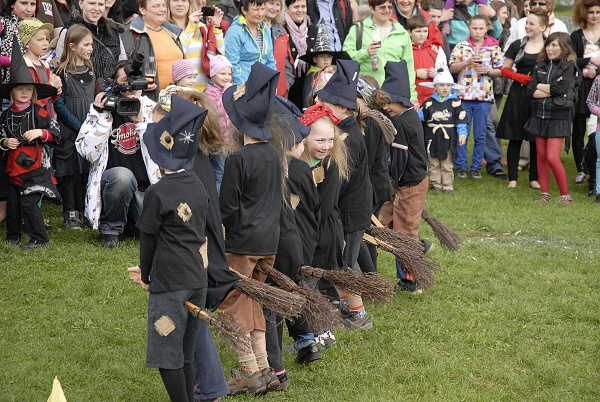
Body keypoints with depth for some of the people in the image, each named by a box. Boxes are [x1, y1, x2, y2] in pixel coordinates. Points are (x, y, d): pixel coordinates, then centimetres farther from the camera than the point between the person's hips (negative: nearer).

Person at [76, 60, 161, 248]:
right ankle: (110, 228, -10)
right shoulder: (101, 109, 3)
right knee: (122, 175, -38)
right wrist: (102, 117, -13)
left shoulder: (150, 109, 7)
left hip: (146, 187, 3)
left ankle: (133, 222, 19)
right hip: (110, 182, -3)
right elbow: (88, 153, -8)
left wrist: (140, 121, -15)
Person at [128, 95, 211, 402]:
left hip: (169, 284, -7)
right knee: (185, 354, 16)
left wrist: (146, 277, 9)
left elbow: (148, 237, -8)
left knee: (168, 358, 0)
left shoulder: (158, 192, -15)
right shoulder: (198, 186, 6)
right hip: (197, 280, 7)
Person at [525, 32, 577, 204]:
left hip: (558, 116, -5)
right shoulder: (541, 65, 10)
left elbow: (561, 88, -16)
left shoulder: (568, 66, -3)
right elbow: (530, 91, 1)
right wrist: (552, 90, -10)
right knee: (541, 156, 7)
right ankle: (545, 195, 15)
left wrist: (540, 87, -4)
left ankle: (565, 195, 0)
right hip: (539, 114, 5)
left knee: (552, 158, -12)